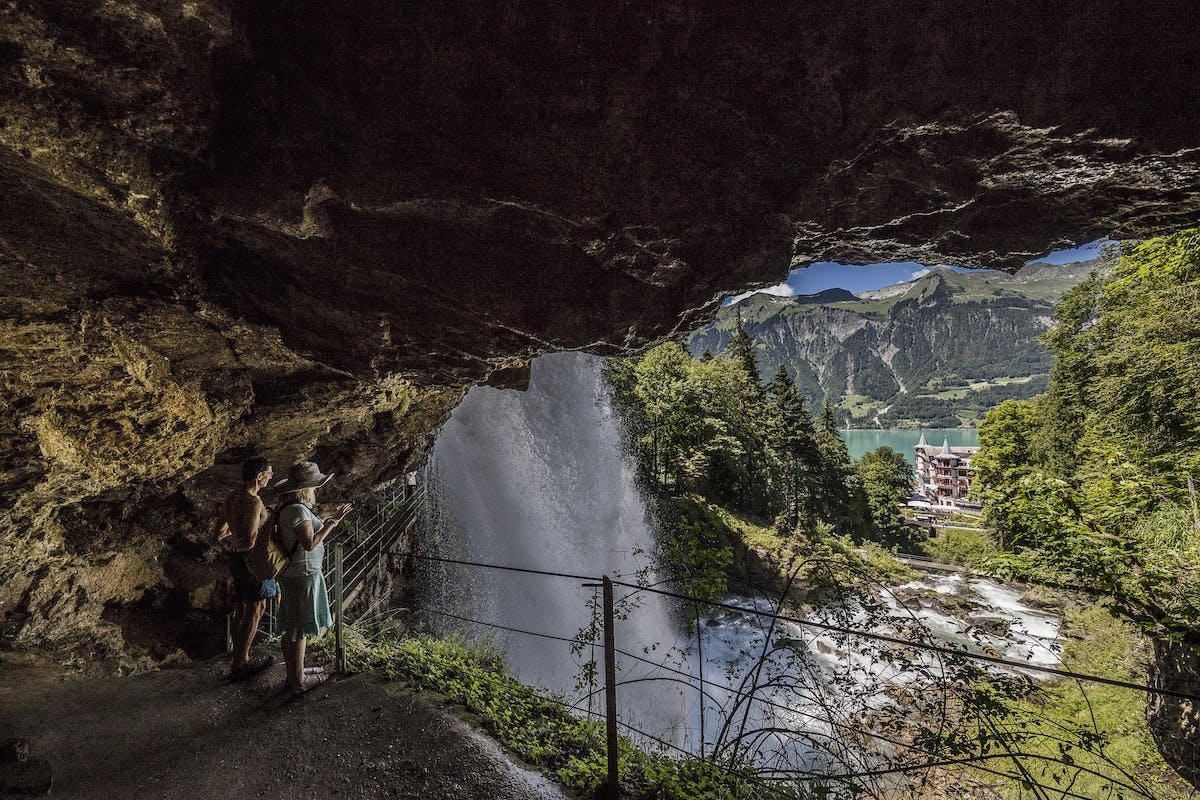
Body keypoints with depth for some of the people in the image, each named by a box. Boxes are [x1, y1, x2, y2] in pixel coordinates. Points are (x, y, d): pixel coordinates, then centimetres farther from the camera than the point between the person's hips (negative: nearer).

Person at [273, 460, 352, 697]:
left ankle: (293, 675, 34)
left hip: (290, 573, 10)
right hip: (302, 575, -10)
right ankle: (297, 682, 17)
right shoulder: (298, 509, -24)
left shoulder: (288, 505, 6)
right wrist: (332, 522, -20)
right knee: (299, 630, 4)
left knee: (290, 627, 19)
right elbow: (309, 543, -27)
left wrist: (329, 518, 13)